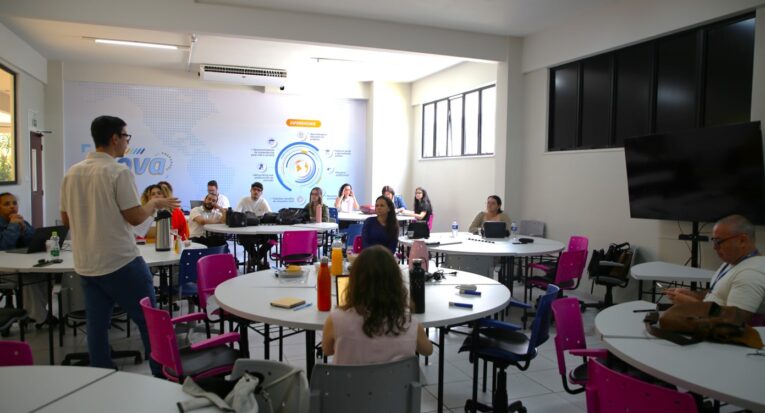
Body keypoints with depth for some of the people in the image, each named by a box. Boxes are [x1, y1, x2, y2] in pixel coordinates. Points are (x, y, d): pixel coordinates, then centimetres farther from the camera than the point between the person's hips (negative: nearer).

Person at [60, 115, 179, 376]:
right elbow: (135, 217, -15)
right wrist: (155, 203, 2)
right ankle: (164, 378, 11)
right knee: (150, 322, 4)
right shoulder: (119, 172, -14)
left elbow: (66, 220, 14)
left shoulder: (71, 173, 7)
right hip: (121, 262, -7)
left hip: (85, 265, 7)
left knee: (97, 326, 12)